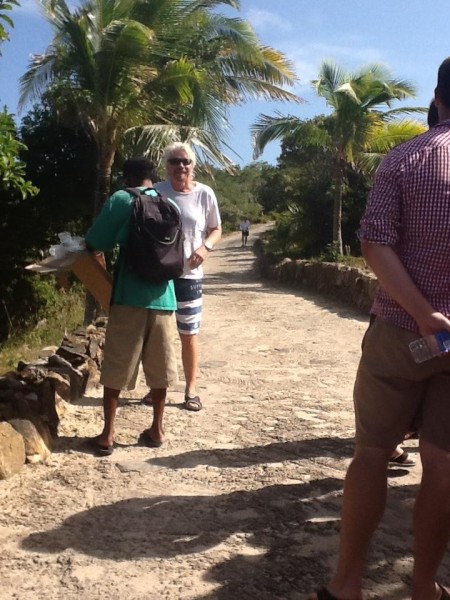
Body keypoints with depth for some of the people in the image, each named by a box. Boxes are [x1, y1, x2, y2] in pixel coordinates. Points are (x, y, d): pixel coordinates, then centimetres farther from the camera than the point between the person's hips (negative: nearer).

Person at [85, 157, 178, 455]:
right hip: (163, 296, 4)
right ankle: (157, 429, 21)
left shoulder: (122, 199, -2)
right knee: (160, 366, 13)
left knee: (116, 366, 5)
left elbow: (95, 244, -3)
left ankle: (107, 435, 10)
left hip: (129, 296, -4)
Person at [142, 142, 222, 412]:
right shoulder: (155, 192, -3)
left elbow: (216, 229, 7)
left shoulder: (205, 194, -3)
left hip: (189, 275, -1)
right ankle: (156, 387, 25)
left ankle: (191, 389, 20)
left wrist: (205, 247, -13)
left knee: (189, 334, 7)